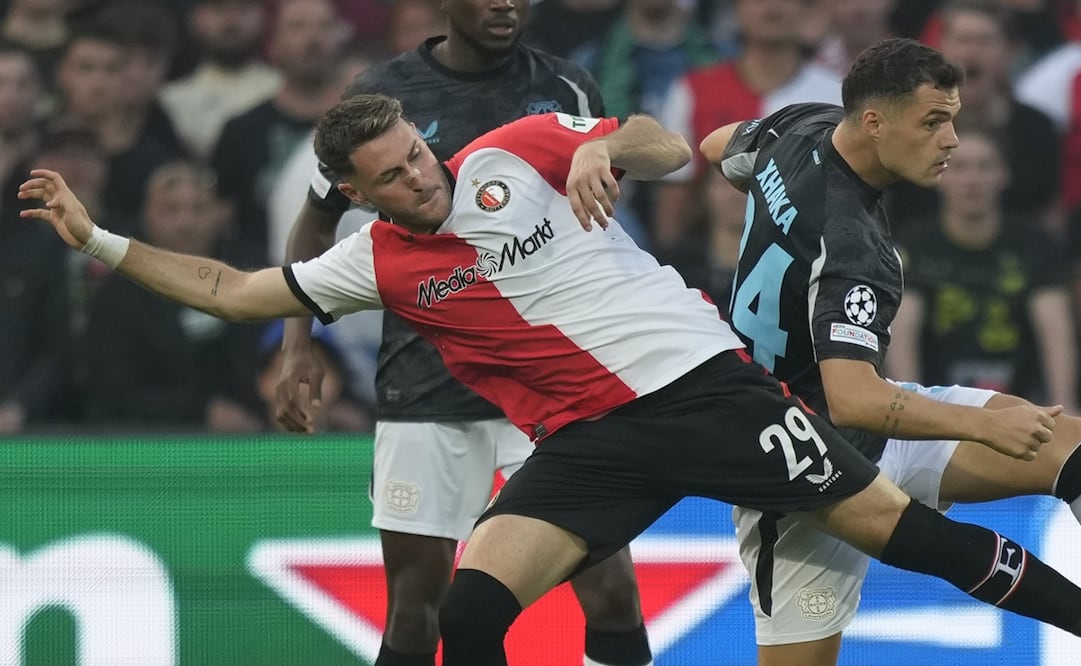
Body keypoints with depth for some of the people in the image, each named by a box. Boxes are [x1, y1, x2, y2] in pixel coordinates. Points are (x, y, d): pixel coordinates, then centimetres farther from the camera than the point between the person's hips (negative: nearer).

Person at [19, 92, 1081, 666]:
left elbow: (669, 150, 1)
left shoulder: (515, 153, -1)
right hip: (590, 445, 2)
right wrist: (97, 239, 8)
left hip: (704, 380, -2)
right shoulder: (374, 263, 6)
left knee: (892, 525, -7)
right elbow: (231, 289, 11)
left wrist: (605, 145, -21)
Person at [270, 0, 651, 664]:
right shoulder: (383, 95, 0)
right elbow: (317, 223, 12)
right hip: (425, 380, 0)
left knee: (609, 584, -10)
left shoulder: (568, 90, 3)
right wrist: (299, 345, 4)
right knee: (414, 595, 1)